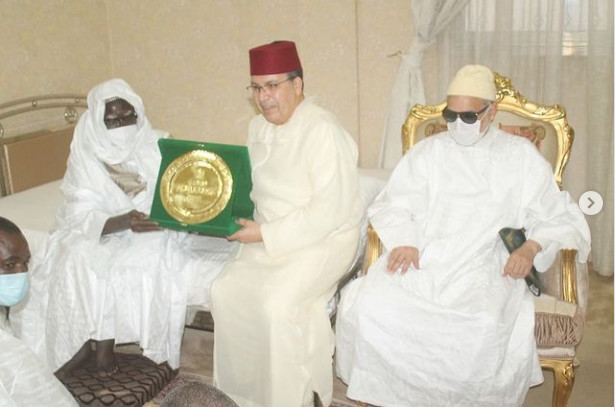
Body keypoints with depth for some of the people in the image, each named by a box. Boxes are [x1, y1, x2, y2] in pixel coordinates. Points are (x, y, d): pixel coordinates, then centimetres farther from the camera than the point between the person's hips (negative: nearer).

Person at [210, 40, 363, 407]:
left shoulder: (324, 131, -17)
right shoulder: (259, 127, 9)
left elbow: (329, 212, -23)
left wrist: (266, 234, -22)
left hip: (324, 240, -7)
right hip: (269, 238, 7)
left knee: (278, 302, -27)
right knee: (226, 290, -12)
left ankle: (289, 398, -7)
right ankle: (248, 393, 3)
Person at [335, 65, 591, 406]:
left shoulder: (520, 156, 15)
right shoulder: (428, 151, 18)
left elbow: (557, 217, 15)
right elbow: (392, 206, 10)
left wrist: (531, 247, -5)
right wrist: (403, 241, -11)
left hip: (482, 266, -1)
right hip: (420, 258, 2)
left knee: (485, 326, -35)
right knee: (370, 307, -29)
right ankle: (384, 393, -7)